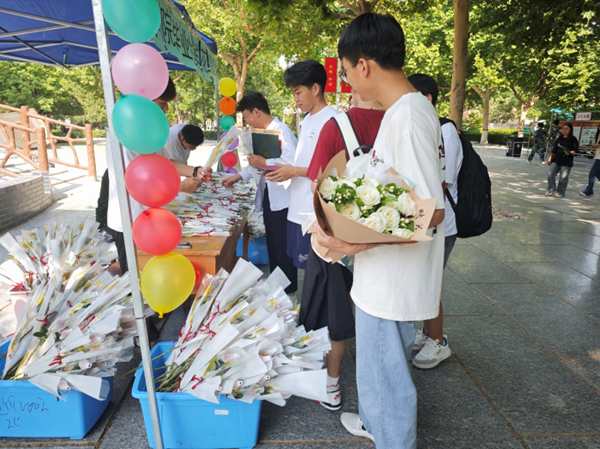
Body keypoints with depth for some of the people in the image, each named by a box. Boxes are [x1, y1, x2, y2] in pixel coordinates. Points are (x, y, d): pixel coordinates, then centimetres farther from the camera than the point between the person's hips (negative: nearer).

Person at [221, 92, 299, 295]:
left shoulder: (281, 131, -17)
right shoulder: (263, 132, 12)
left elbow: (293, 162, -28)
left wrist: (264, 163, -28)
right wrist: (239, 176, 14)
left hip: (282, 197, -9)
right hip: (268, 195, 9)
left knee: (283, 246, 3)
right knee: (272, 244, 18)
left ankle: (288, 289, 19)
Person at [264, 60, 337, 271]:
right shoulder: (307, 120, 16)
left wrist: (295, 171, -15)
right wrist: (287, 169, 5)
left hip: (315, 211, -9)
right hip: (298, 207, 9)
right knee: (298, 260, 17)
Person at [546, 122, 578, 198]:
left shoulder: (573, 139, -1)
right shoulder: (559, 139, 13)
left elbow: (575, 149, -7)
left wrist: (570, 152, -27)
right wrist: (550, 157, 16)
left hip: (566, 162, -4)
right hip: (556, 160, 4)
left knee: (563, 177, -2)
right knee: (550, 174, -6)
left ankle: (560, 192, 9)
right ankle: (551, 189, 9)